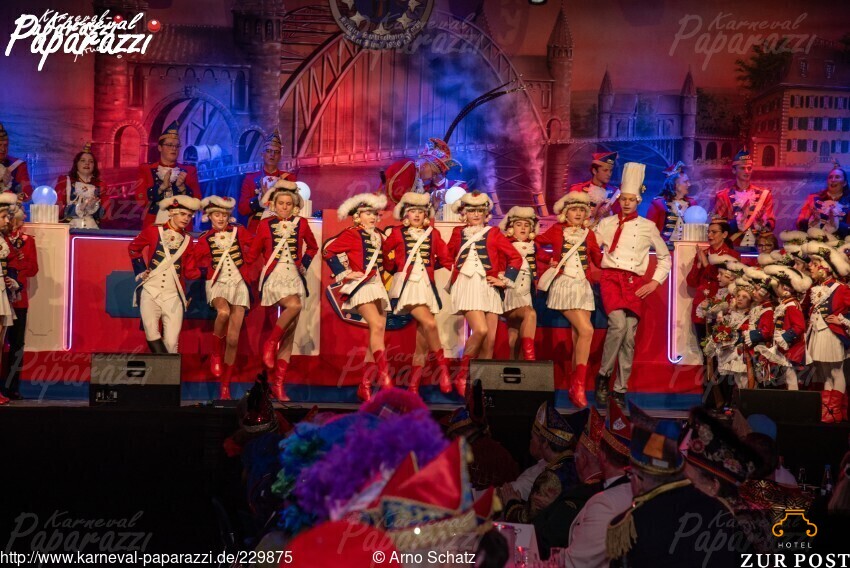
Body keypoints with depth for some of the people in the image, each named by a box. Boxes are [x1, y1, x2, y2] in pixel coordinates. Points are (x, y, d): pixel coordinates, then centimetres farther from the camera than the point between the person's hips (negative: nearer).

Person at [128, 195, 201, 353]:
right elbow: (133, 248, 17)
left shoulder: (187, 240, 9)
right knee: (152, 334, -20)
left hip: (173, 295, 2)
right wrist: (140, 270, 8)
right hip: (150, 291, -2)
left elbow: (190, 272, 8)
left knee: (171, 342, -6)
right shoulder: (153, 231, 2)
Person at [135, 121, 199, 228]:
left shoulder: (189, 171, 10)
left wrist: (182, 187, -14)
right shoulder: (146, 169, 8)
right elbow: (141, 199, -2)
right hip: (153, 225, -1)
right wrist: (162, 186, -14)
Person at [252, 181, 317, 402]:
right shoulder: (265, 224, 4)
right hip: (273, 276, -3)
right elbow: (254, 252, 14)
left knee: (290, 334, -1)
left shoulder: (301, 224, 8)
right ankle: (270, 343, -15)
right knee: (294, 305, -35)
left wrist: (304, 264, 10)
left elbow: (313, 247, 23)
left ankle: (278, 383, 2)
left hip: (294, 277, 3)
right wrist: (263, 267, 2)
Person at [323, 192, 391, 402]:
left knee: (377, 336, 3)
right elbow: (328, 251, -11)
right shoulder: (352, 234, -5)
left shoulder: (378, 237, 16)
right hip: (361, 285, -8)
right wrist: (344, 273, -11)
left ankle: (365, 385, 10)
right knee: (377, 326, -25)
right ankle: (385, 380, -29)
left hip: (378, 286, 8)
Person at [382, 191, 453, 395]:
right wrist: (393, 268, 6)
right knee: (429, 323, -24)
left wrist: (430, 265, 6)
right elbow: (386, 256, 12)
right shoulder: (397, 233, 4)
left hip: (426, 285, 4)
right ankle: (442, 366, -8)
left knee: (423, 335, 1)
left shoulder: (432, 234, 10)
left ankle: (414, 382, 6)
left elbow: (446, 259, 14)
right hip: (407, 284, -4)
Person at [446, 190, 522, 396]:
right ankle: (462, 375, -8)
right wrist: (452, 277, 7)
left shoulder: (493, 234, 9)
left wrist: (504, 279, 2)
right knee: (480, 330, -23)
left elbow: (516, 258, 8)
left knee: (490, 340, -2)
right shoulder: (458, 233, 10)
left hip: (489, 287, 2)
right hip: (467, 286, -2)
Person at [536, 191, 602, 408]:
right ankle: (579, 383, -13)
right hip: (563, 285, -4)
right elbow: (535, 243, 14)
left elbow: (599, 260, 14)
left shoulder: (588, 234, 12)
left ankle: (574, 387, 6)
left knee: (578, 339, 0)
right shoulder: (556, 231, 4)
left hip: (583, 287, 4)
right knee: (586, 330, -20)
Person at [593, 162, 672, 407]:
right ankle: (603, 376, -12)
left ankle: (620, 389, 4)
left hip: (635, 283, 1)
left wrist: (655, 282, 9)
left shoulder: (648, 227, 11)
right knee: (618, 324, -26)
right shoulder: (607, 223, 11)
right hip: (611, 278, -1)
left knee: (629, 336, -4)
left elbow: (665, 257, 19)